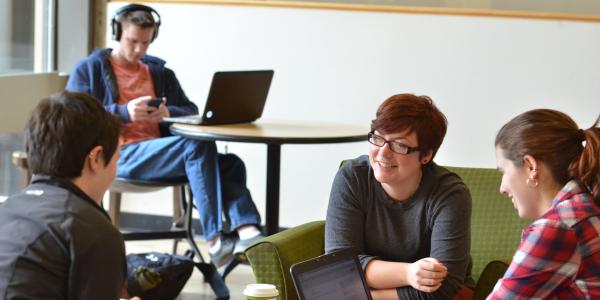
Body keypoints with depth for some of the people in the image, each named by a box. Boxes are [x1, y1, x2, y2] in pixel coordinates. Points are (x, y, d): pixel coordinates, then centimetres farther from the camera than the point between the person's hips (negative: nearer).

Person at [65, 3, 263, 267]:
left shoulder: (160, 72, 26)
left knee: (230, 164, -23)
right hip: (120, 154, -5)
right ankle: (215, 240, -40)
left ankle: (247, 233, -45)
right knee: (197, 146, -31)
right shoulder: (90, 69, 13)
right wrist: (124, 112, -16)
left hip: (160, 154, 5)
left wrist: (168, 113, -8)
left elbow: (191, 113, 17)